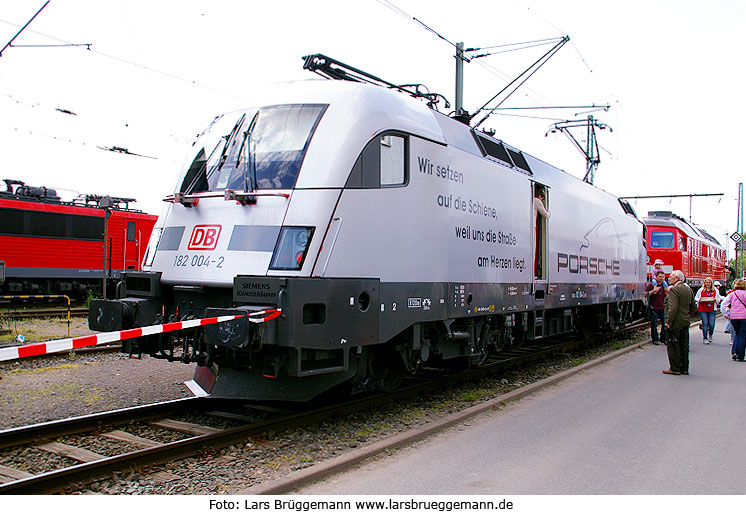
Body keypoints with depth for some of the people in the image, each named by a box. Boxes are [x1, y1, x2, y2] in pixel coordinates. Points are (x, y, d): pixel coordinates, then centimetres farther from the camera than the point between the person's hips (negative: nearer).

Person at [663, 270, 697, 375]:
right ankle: (684, 368, 18)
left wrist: (668, 321, -20)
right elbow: (693, 308, 19)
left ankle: (675, 368, 1)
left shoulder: (674, 289, -15)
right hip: (685, 323, 9)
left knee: (673, 345, -2)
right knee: (684, 345, 13)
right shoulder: (688, 289, 13)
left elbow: (673, 307, -23)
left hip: (675, 323, -9)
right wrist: (687, 317, 19)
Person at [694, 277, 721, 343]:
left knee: (711, 324, -3)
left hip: (712, 310, 1)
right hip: (702, 309, -1)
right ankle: (705, 338, 6)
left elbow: (719, 300, 15)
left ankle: (710, 335, 26)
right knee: (705, 324, -4)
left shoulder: (715, 291, 10)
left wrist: (715, 300, -7)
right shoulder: (701, 290, 7)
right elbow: (696, 298, 13)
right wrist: (699, 300, -9)